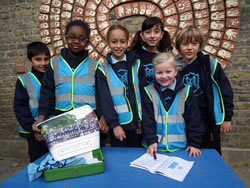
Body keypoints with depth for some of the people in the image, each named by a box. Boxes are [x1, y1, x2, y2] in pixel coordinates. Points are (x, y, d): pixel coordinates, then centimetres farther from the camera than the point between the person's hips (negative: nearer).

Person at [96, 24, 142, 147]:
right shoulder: (103, 70, -1)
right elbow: (104, 100, -5)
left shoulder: (136, 64, 4)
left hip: (138, 123, 2)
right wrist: (114, 124, -12)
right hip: (118, 124, -1)